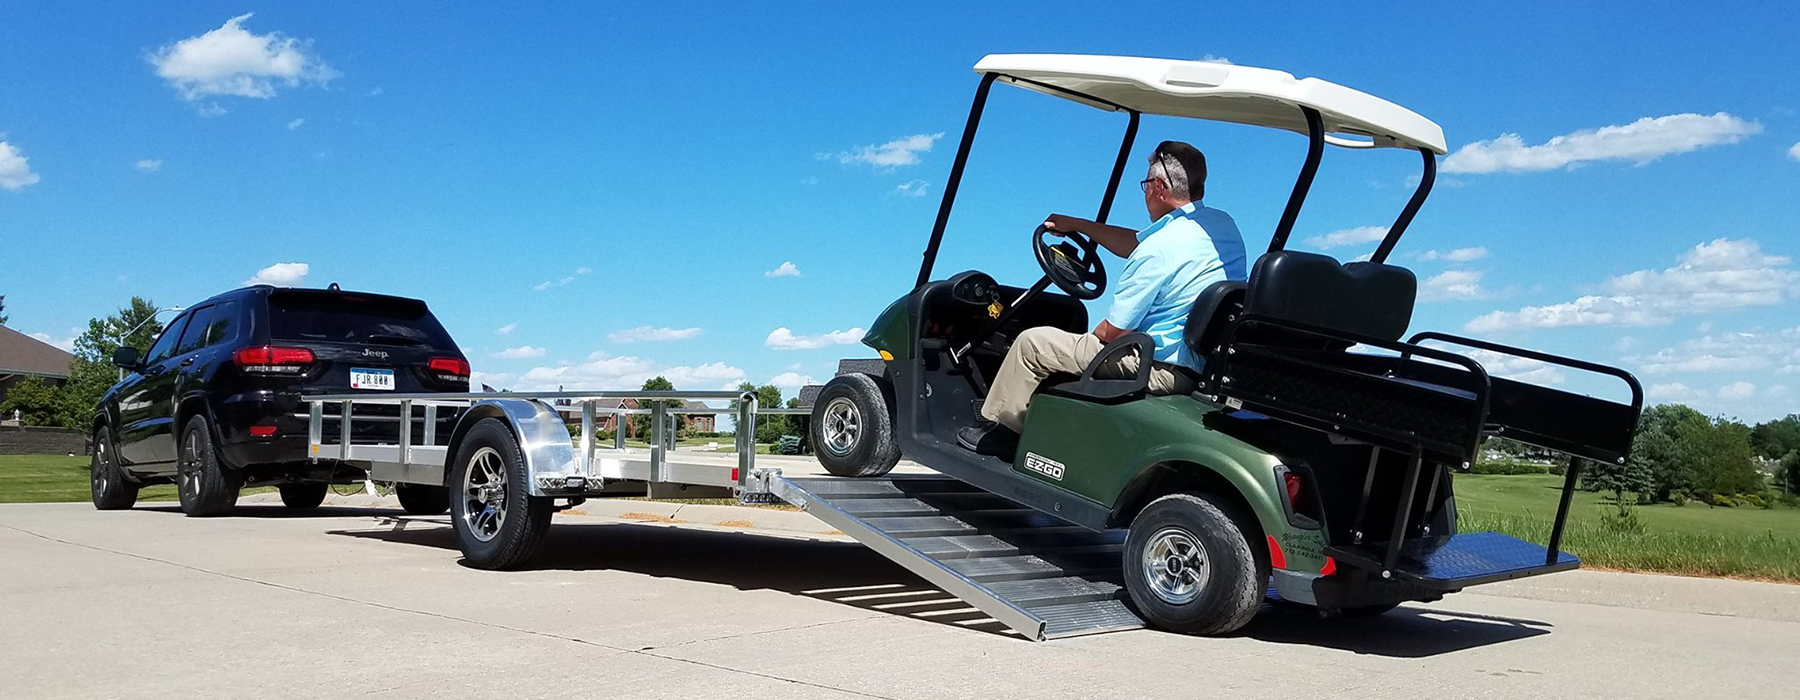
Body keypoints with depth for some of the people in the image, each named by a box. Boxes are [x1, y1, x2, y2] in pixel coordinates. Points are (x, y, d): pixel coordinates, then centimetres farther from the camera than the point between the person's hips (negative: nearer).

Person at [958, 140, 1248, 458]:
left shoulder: (1159, 249, -23)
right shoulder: (1224, 223, 6)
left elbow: (1113, 331, -17)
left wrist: (1091, 338, 6)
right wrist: (1078, 225, 27)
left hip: (1164, 368, -10)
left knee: (1032, 342, 2)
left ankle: (999, 428, 20)